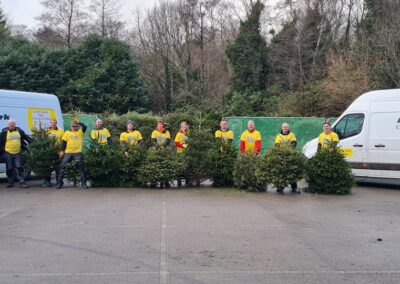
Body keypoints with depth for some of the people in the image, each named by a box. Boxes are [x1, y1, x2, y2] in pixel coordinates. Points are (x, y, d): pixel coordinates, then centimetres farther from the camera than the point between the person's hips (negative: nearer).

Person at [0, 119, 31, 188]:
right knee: (9, 168, 6)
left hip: (17, 153, 2)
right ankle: (10, 182, 17)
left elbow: (26, 138, 17)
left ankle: (22, 182, -2)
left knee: (19, 168, -2)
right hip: (8, 153, -2)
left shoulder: (19, 131, 8)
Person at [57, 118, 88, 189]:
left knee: (81, 167, 1)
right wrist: (62, 151, 1)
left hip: (77, 152, -1)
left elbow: (85, 127, -13)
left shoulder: (80, 132, 6)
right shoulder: (67, 133, 9)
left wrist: (78, 122, -11)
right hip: (68, 152, 1)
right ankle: (59, 182, 9)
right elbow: (64, 142, 8)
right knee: (62, 166, 0)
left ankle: (83, 183, 8)